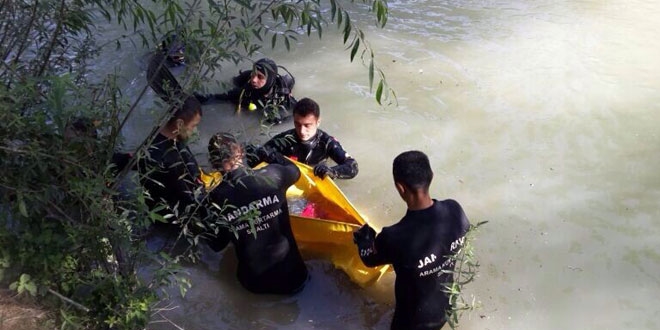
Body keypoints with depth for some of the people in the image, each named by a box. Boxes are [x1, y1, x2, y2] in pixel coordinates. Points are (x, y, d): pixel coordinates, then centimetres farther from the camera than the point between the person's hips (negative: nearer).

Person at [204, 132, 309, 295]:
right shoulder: (271, 175, -16)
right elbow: (295, 171, 10)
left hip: (256, 284, 1)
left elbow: (217, 245, 1)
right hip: (293, 277, -1)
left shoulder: (216, 198, -14)